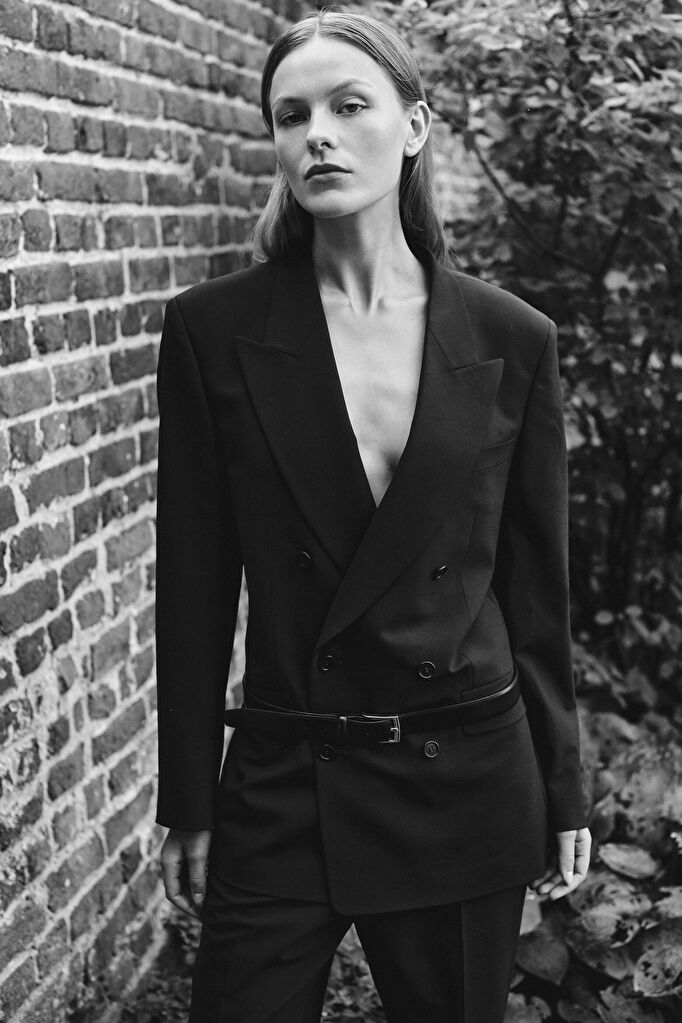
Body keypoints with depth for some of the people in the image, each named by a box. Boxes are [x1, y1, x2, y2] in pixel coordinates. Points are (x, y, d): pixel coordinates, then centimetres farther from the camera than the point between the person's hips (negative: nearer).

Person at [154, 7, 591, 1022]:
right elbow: (194, 584, -2)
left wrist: (562, 795, 8)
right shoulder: (215, 329, -5)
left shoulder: (513, 339, -2)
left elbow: (535, 588, 4)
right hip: (283, 787, -1)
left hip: (470, 784, 1)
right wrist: (189, 807, -1)